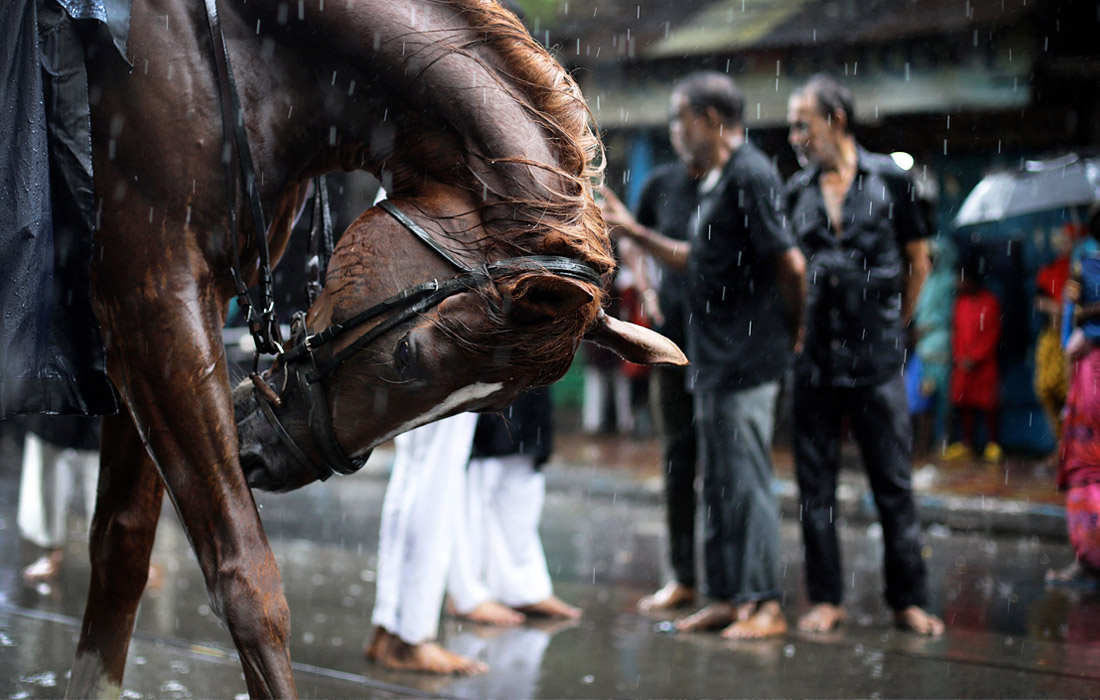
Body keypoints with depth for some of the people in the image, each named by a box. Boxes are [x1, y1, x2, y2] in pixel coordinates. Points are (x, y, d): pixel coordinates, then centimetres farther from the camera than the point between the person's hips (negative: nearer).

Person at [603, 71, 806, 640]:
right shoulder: (712, 182, 15)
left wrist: (790, 329, -6)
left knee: (746, 481, -5)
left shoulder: (750, 176, -15)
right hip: (712, 359, 10)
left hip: (747, 361, -10)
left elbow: (790, 263, -19)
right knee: (718, 483, 13)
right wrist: (632, 231, 22)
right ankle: (725, 597, 21)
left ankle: (764, 605, 3)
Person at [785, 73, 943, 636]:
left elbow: (917, 264, 8)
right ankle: (826, 598, 12)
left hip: (876, 359, -3)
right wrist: (795, 330, 8)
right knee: (815, 483, 4)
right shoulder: (796, 193, 9)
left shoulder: (889, 181, 1)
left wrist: (891, 329, 10)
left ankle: (908, 599, 8)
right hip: (812, 358, 3)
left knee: (893, 482, 0)